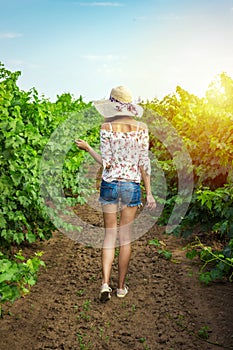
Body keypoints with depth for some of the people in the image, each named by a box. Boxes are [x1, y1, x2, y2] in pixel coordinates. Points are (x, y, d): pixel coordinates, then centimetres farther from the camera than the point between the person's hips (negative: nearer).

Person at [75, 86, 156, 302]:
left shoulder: (107, 127, -8)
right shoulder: (141, 128, -3)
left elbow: (106, 164, -9)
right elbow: (144, 163, -3)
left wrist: (88, 148, 4)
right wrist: (149, 192, 2)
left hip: (110, 185, -1)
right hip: (132, 186, 1)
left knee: (109, 234, 12)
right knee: (125, 236, 11)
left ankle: (105, 283, 2)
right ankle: (121, 286, 21)